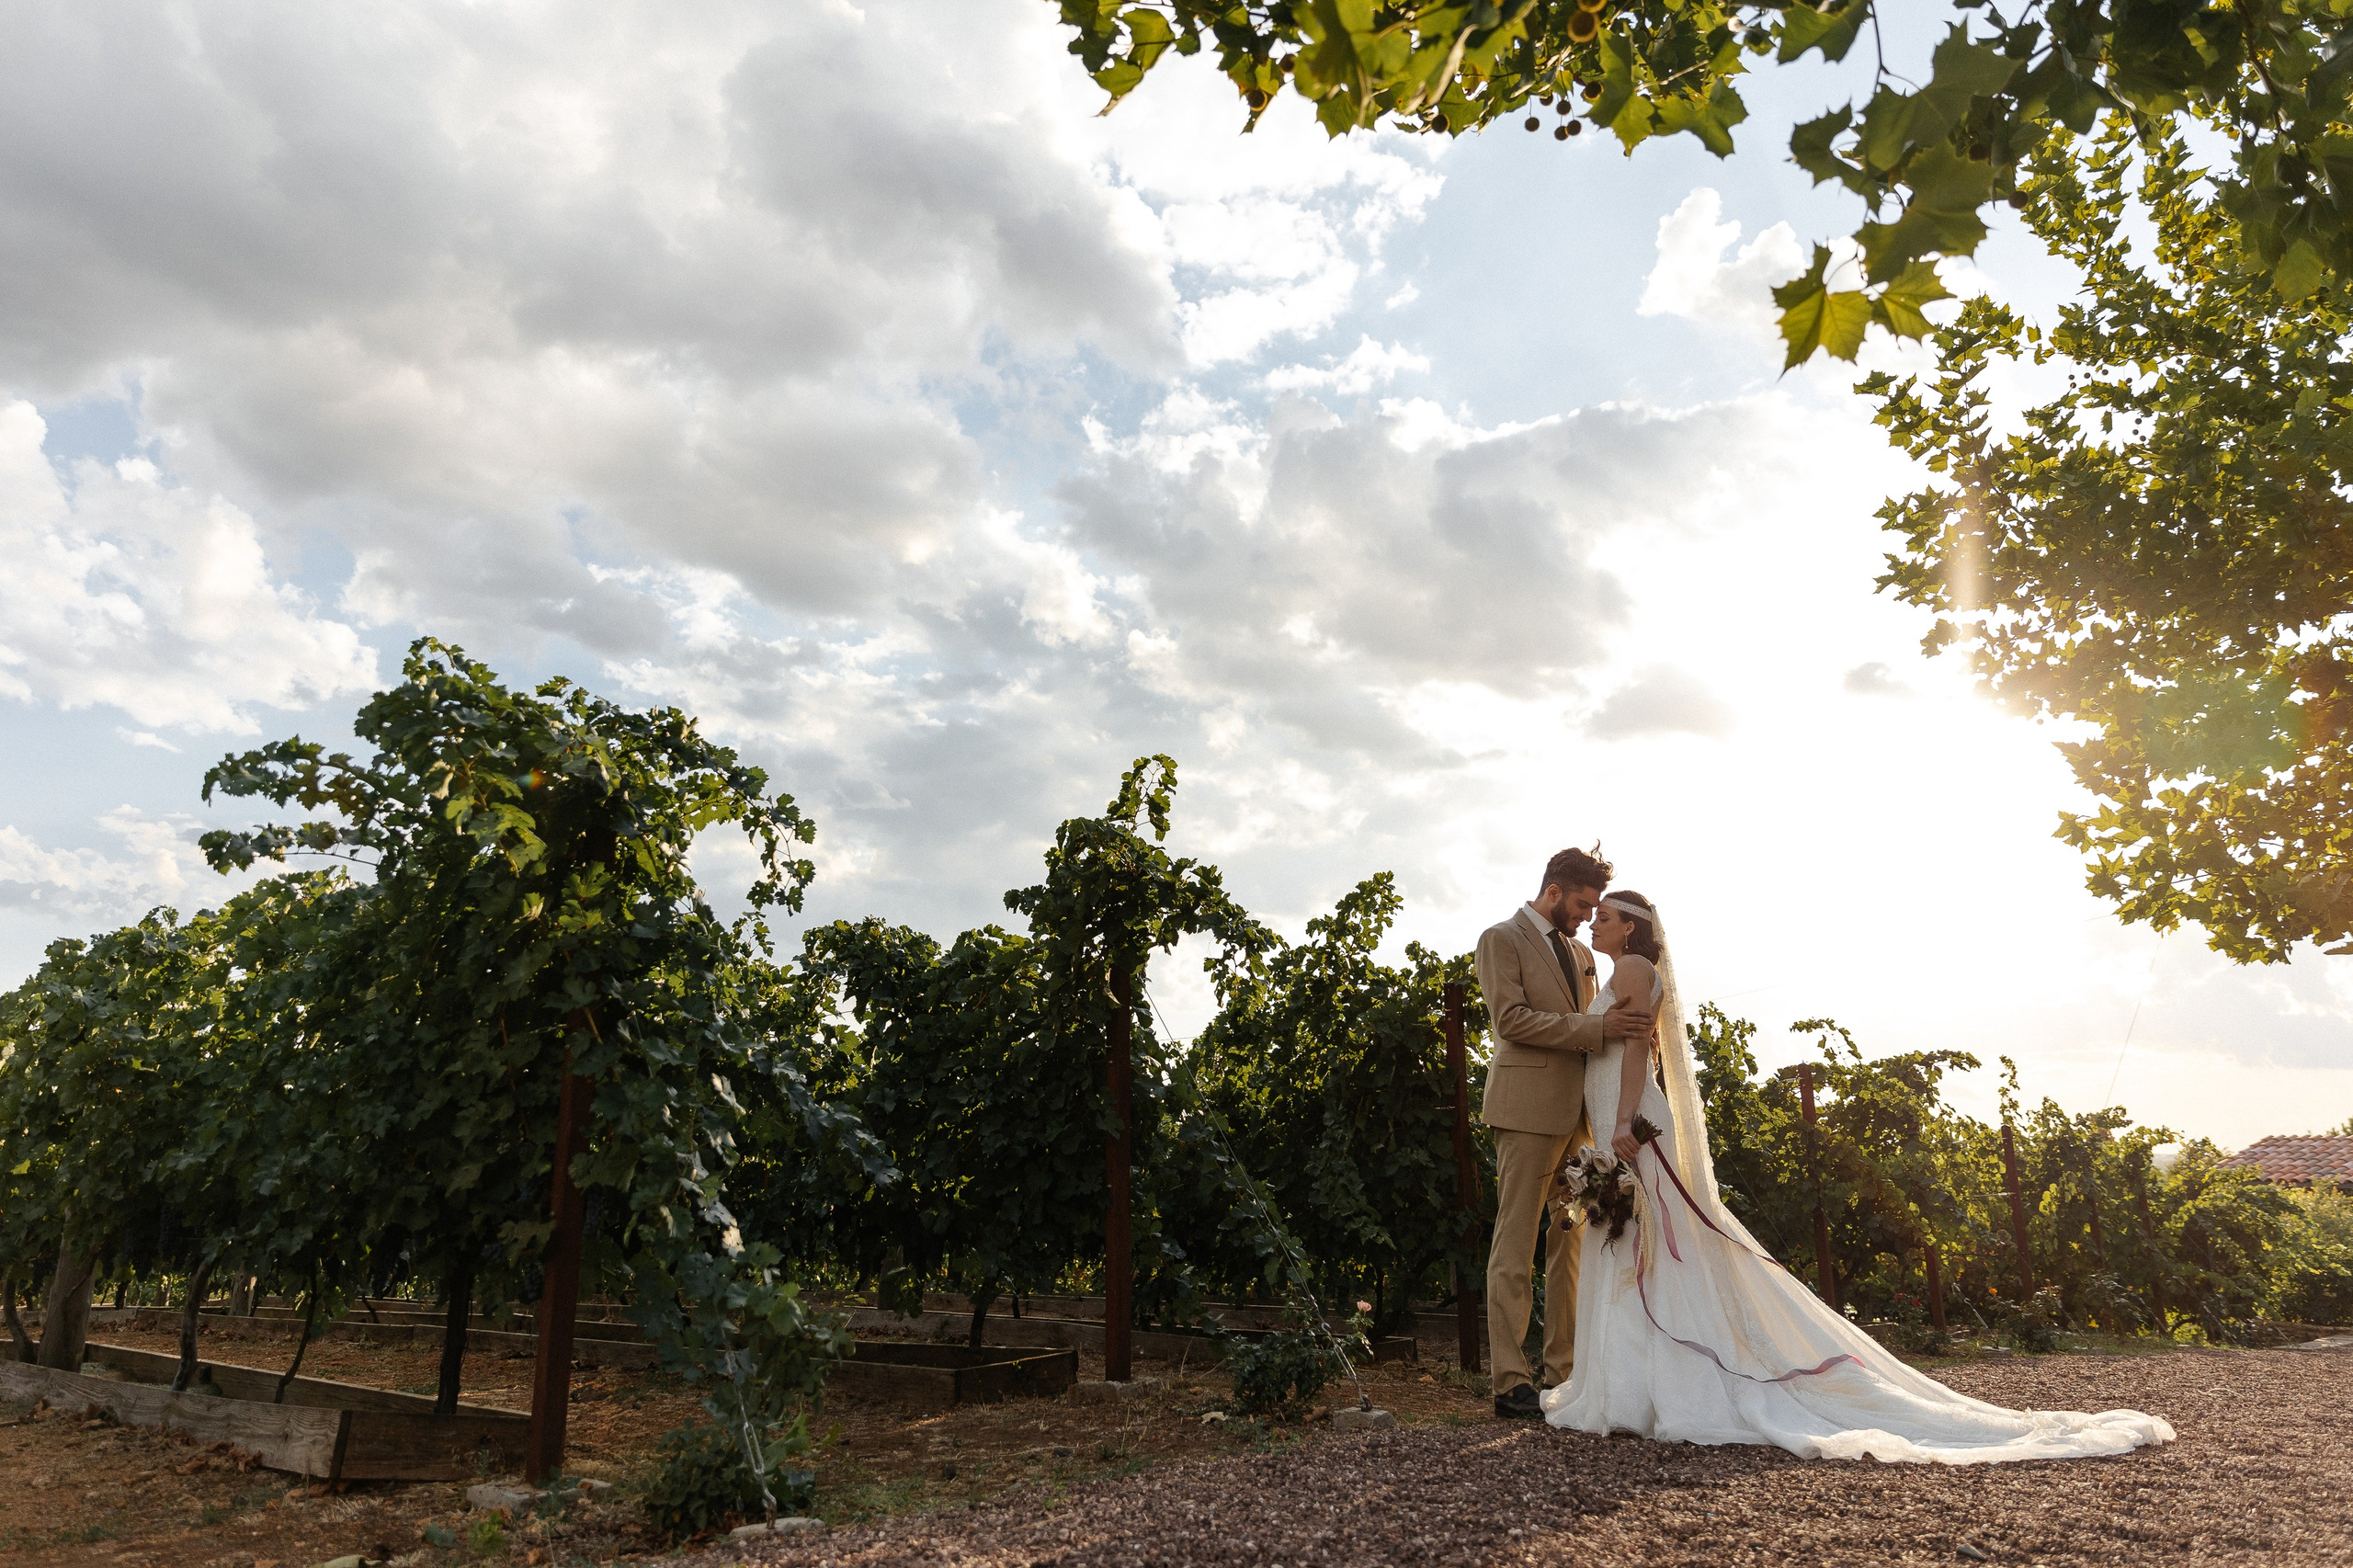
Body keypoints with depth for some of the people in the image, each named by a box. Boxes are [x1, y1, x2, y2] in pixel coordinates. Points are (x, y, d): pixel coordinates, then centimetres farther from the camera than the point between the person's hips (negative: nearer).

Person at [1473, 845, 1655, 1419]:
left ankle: (1566, 1369, 16)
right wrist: (1597, 1027, -18)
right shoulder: (1501, 939, -1)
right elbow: (1511, 1018, -13)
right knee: (1516, 1245, -6)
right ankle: (1511, 1381, -5)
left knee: (1571, 1243, 9)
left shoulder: (1579, 952, 22)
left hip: (1579, 1111, 8)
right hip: (1529, 1107, -8)